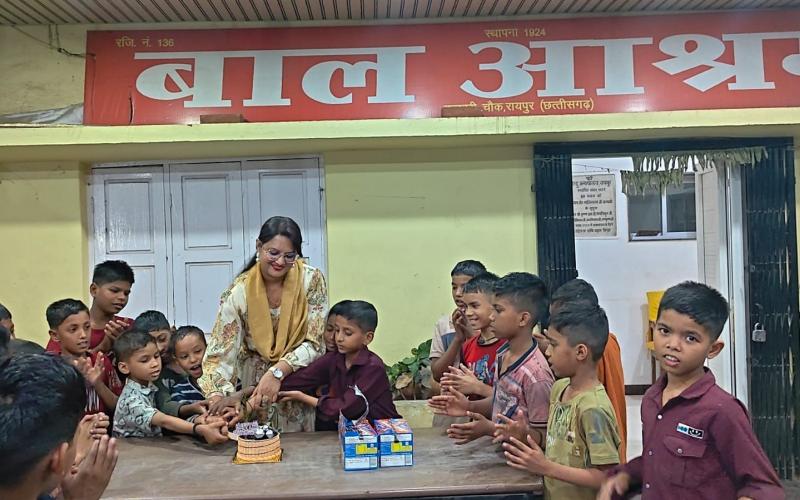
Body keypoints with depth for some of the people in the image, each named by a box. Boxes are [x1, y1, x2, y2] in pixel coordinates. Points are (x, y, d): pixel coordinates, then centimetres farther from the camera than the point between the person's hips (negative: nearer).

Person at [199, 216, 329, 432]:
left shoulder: (311, 279, -13)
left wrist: (278, 372, -26)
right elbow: (220, 353, -14)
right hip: (254, 386, 0)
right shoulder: (239, 292, -12)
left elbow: (314, 343, -13)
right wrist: (216, 397, -30)